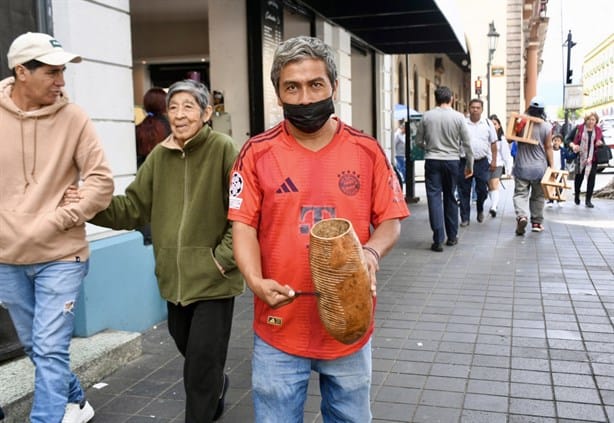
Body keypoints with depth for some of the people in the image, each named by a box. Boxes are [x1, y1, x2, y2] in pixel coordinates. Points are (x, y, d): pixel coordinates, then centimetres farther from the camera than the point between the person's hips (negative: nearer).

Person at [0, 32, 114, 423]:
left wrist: (56, 221, -15)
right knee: (35, 347, 18)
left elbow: (102, 182, -10)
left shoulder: (73, 118, -9)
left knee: (50, 350, -3)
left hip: (60, 256, -3)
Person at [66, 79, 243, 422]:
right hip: (176, 277, 6)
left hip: (214, 279, -6)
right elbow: (133, 207, 6)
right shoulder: (160, 156, 5)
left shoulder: (223, 149, -12)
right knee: (190, 352, 24)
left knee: (202, 365, 1)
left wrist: (223, 258, -16)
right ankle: (218, 385, 52)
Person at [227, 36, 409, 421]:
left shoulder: (367, 151, -1)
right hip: (279, 328, -1)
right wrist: (256, 281, -21)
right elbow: (244, 226, -5)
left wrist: (372, 251, -19)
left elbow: (390, 221, 3)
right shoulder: (257, 153, -4)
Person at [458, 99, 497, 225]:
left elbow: (493, 143, 9)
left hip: (482, 162, 1)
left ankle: (480, 210, 33)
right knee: (464, 192, 1)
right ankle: (465, 218, 10)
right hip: (465, 162, -1)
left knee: (482, 190, 4)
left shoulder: (488, 124, 6)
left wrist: (494, 161, 4)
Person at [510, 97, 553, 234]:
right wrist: (552, 166, 1)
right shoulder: (547, 127, -6)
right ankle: (537, 222, 21)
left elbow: (509, 139, 4)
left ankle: (521, 216, -23)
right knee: (538, 196, 14)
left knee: (520, 194, 2)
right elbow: (548, 148, -4)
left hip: (522, 167, 0)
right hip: (540, 167, 0)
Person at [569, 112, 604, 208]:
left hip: (593, 159, 2)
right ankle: (576, 196, 32)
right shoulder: (579, 128, -2)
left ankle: (588, 200, 8)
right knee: (579, 178, 10)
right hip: (580, 158, -2)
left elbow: (602, 142, 16)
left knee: (591, 178, -1)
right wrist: (573, 145, -21)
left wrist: (600, 143, -8)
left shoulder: (598, 130, 6)